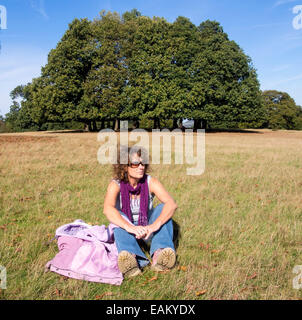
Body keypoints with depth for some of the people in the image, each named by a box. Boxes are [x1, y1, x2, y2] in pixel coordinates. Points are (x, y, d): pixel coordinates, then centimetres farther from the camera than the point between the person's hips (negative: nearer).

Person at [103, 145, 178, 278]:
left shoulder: (151, 182, -17)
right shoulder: (116, 185, -19)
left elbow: (172, 204, -31)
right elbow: (108, 209, -38)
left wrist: (154, 225, -46)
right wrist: (130, 227, -52)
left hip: (147, 229, 1)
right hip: (126, 232, -1)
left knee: (162, 208, -25)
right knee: (120, 217, -33)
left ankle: (159, 255, -43)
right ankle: (130, 257, -56)